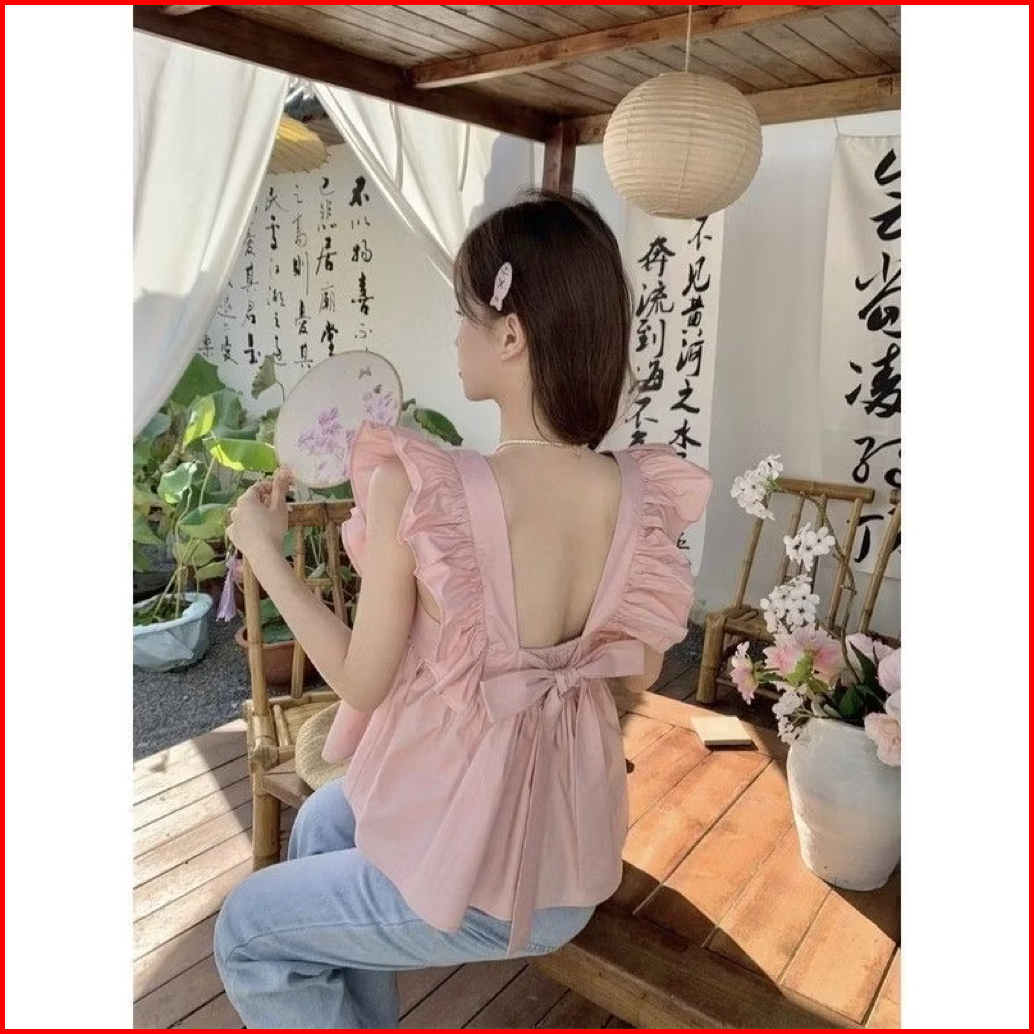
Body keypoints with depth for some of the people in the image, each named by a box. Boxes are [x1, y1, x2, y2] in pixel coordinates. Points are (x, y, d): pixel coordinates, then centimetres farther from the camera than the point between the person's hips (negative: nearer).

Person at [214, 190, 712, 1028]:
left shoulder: (418, 489, -28)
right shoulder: (644, 496, -12)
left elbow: (360, 680, -14)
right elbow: (639, 671, 2)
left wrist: (263, 550, -3)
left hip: (474, 883, -6)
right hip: (575, 856, 6)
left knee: (246, 933, 24)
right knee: (323, 821, 31)